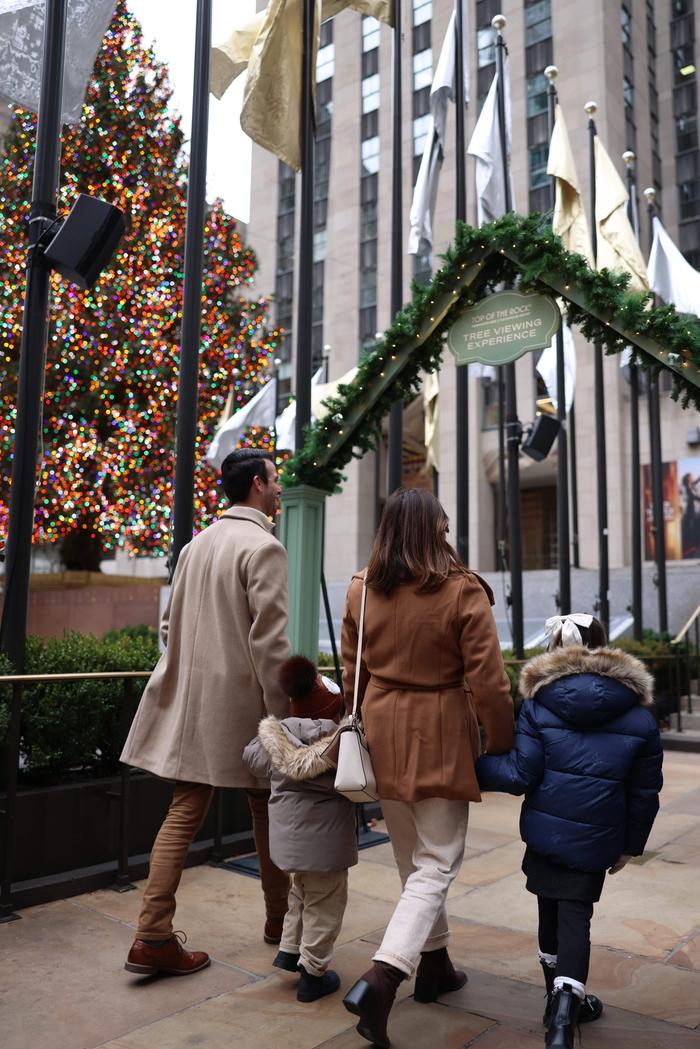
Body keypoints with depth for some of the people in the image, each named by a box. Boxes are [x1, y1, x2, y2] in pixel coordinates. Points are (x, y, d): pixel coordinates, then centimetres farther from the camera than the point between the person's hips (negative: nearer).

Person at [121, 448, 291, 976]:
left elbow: (170, 625, 17)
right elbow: (269, 641, -19)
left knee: (184, 813, 7)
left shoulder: (197, 544, 12)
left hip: (191, 700, 7)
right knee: (267, 809, 11)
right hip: (242, 702, -6)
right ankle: (279, 918, 27)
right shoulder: (264, 547, -13)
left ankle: (153, 937, 5)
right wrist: (285, 712, -14)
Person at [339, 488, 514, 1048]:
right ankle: (382, 978, -8)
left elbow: (352, 674, 6)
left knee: (413, 859, 21)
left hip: (383, 733, 5)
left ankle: (435, 964, 37)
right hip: (440, 737, -5)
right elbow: (489, 684, -13)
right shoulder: (463, 591, -13)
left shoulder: (361, 590, -1)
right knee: (436, 865, 6)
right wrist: (503, 747, 0)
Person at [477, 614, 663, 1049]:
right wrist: (630, 844, 16)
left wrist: (473, 766, 2)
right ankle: (565, 1011, -12)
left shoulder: (538, 705, -8)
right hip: (595, 839, 0)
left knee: (551, 914, 18)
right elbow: (645, 792, 4)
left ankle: (562, 1002, 36)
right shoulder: (638, 715, -2)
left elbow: (519, 774, -11)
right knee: (576, 916, 6)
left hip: (545, 831, 1)